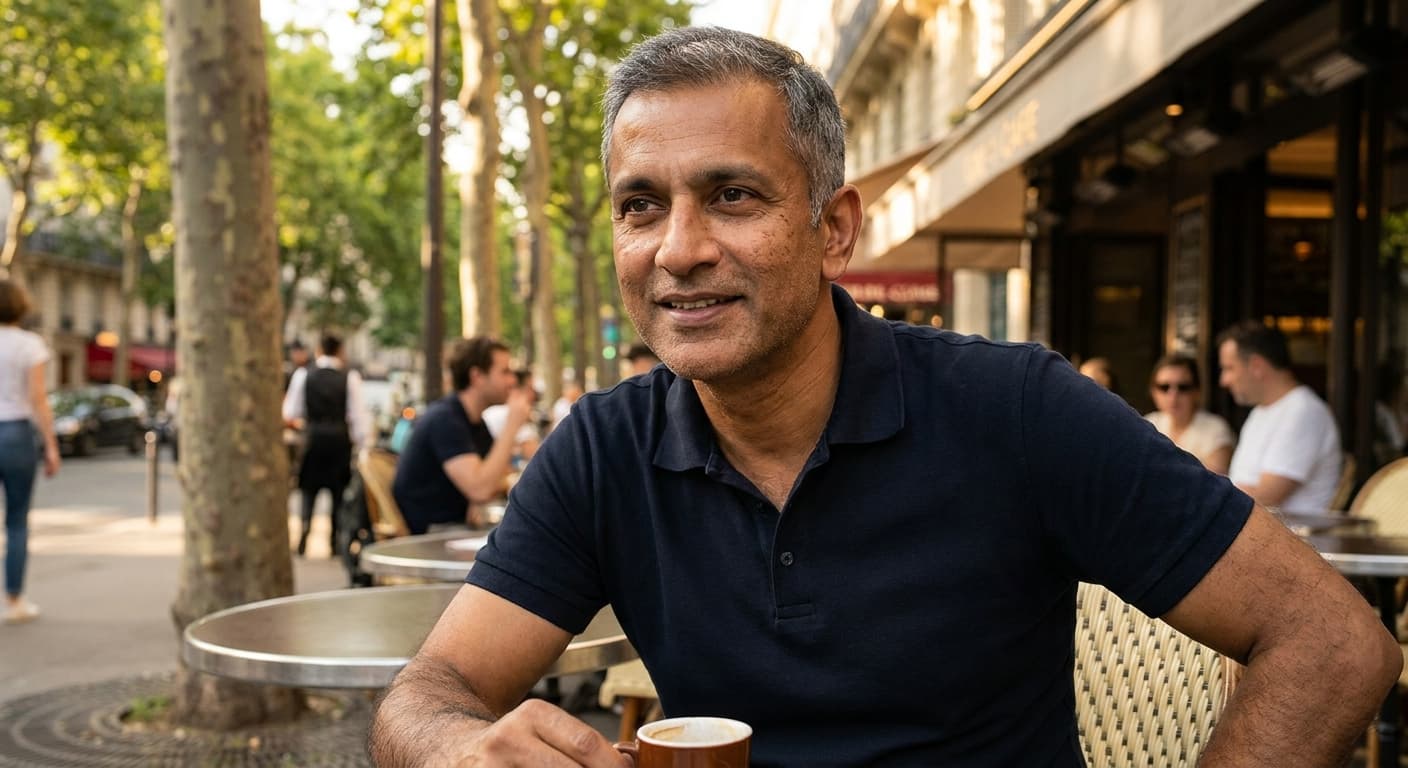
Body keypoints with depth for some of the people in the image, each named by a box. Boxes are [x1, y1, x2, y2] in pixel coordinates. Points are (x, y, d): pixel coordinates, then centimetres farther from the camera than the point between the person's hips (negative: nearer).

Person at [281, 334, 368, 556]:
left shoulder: (303, 375, -3)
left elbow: (290, 414, 1)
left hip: (313, 437, 0)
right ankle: (336, 543, 13)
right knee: (339, 491, 11)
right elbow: (356, 415, -6)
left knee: (308, 488, 12)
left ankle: (303, 530, -8)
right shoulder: (350, 377, -5)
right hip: (340, 438, 0)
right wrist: (360, 444, 1)